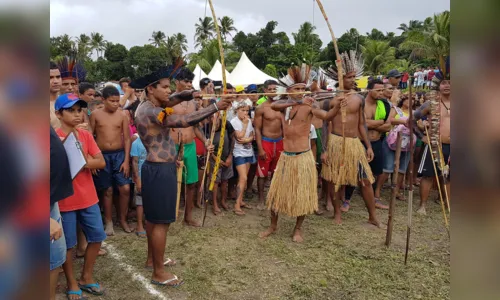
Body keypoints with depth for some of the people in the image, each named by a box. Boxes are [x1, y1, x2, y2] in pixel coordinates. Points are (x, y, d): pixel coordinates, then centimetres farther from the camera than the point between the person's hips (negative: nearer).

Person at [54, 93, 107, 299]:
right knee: (68, 244, 9)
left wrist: (83, 162, -19)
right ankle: (71, 283, 30)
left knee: (97, 236, 13)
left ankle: (86, 277, 32)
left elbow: (101, 162, -1)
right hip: (65, 200, -5)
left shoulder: (86, 135, 3)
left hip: (88, 197, 5)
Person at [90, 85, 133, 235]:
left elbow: (127, 139, 0)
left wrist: (126, 160, -6)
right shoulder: (95, 115, -1)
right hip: (102, 155, -1)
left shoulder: (122, 116, 0)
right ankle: (108, 222, 23)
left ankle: (123, 219, 17)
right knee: (107, 190, 7)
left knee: (125, 188, -3)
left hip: (119, 154, 1)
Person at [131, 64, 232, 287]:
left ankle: (152, 257, 36)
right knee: (161, 221, -3)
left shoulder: (152, 106, 11)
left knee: (153, 217, 20)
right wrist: (215, 107, -24)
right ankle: (158, 273, 7)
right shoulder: (149, 111, -21)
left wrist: (191, 94, -4)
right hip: (159, 171, -11)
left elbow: (174, 99, 18)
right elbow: (184, 121, -27)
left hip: (158, 168, 11)